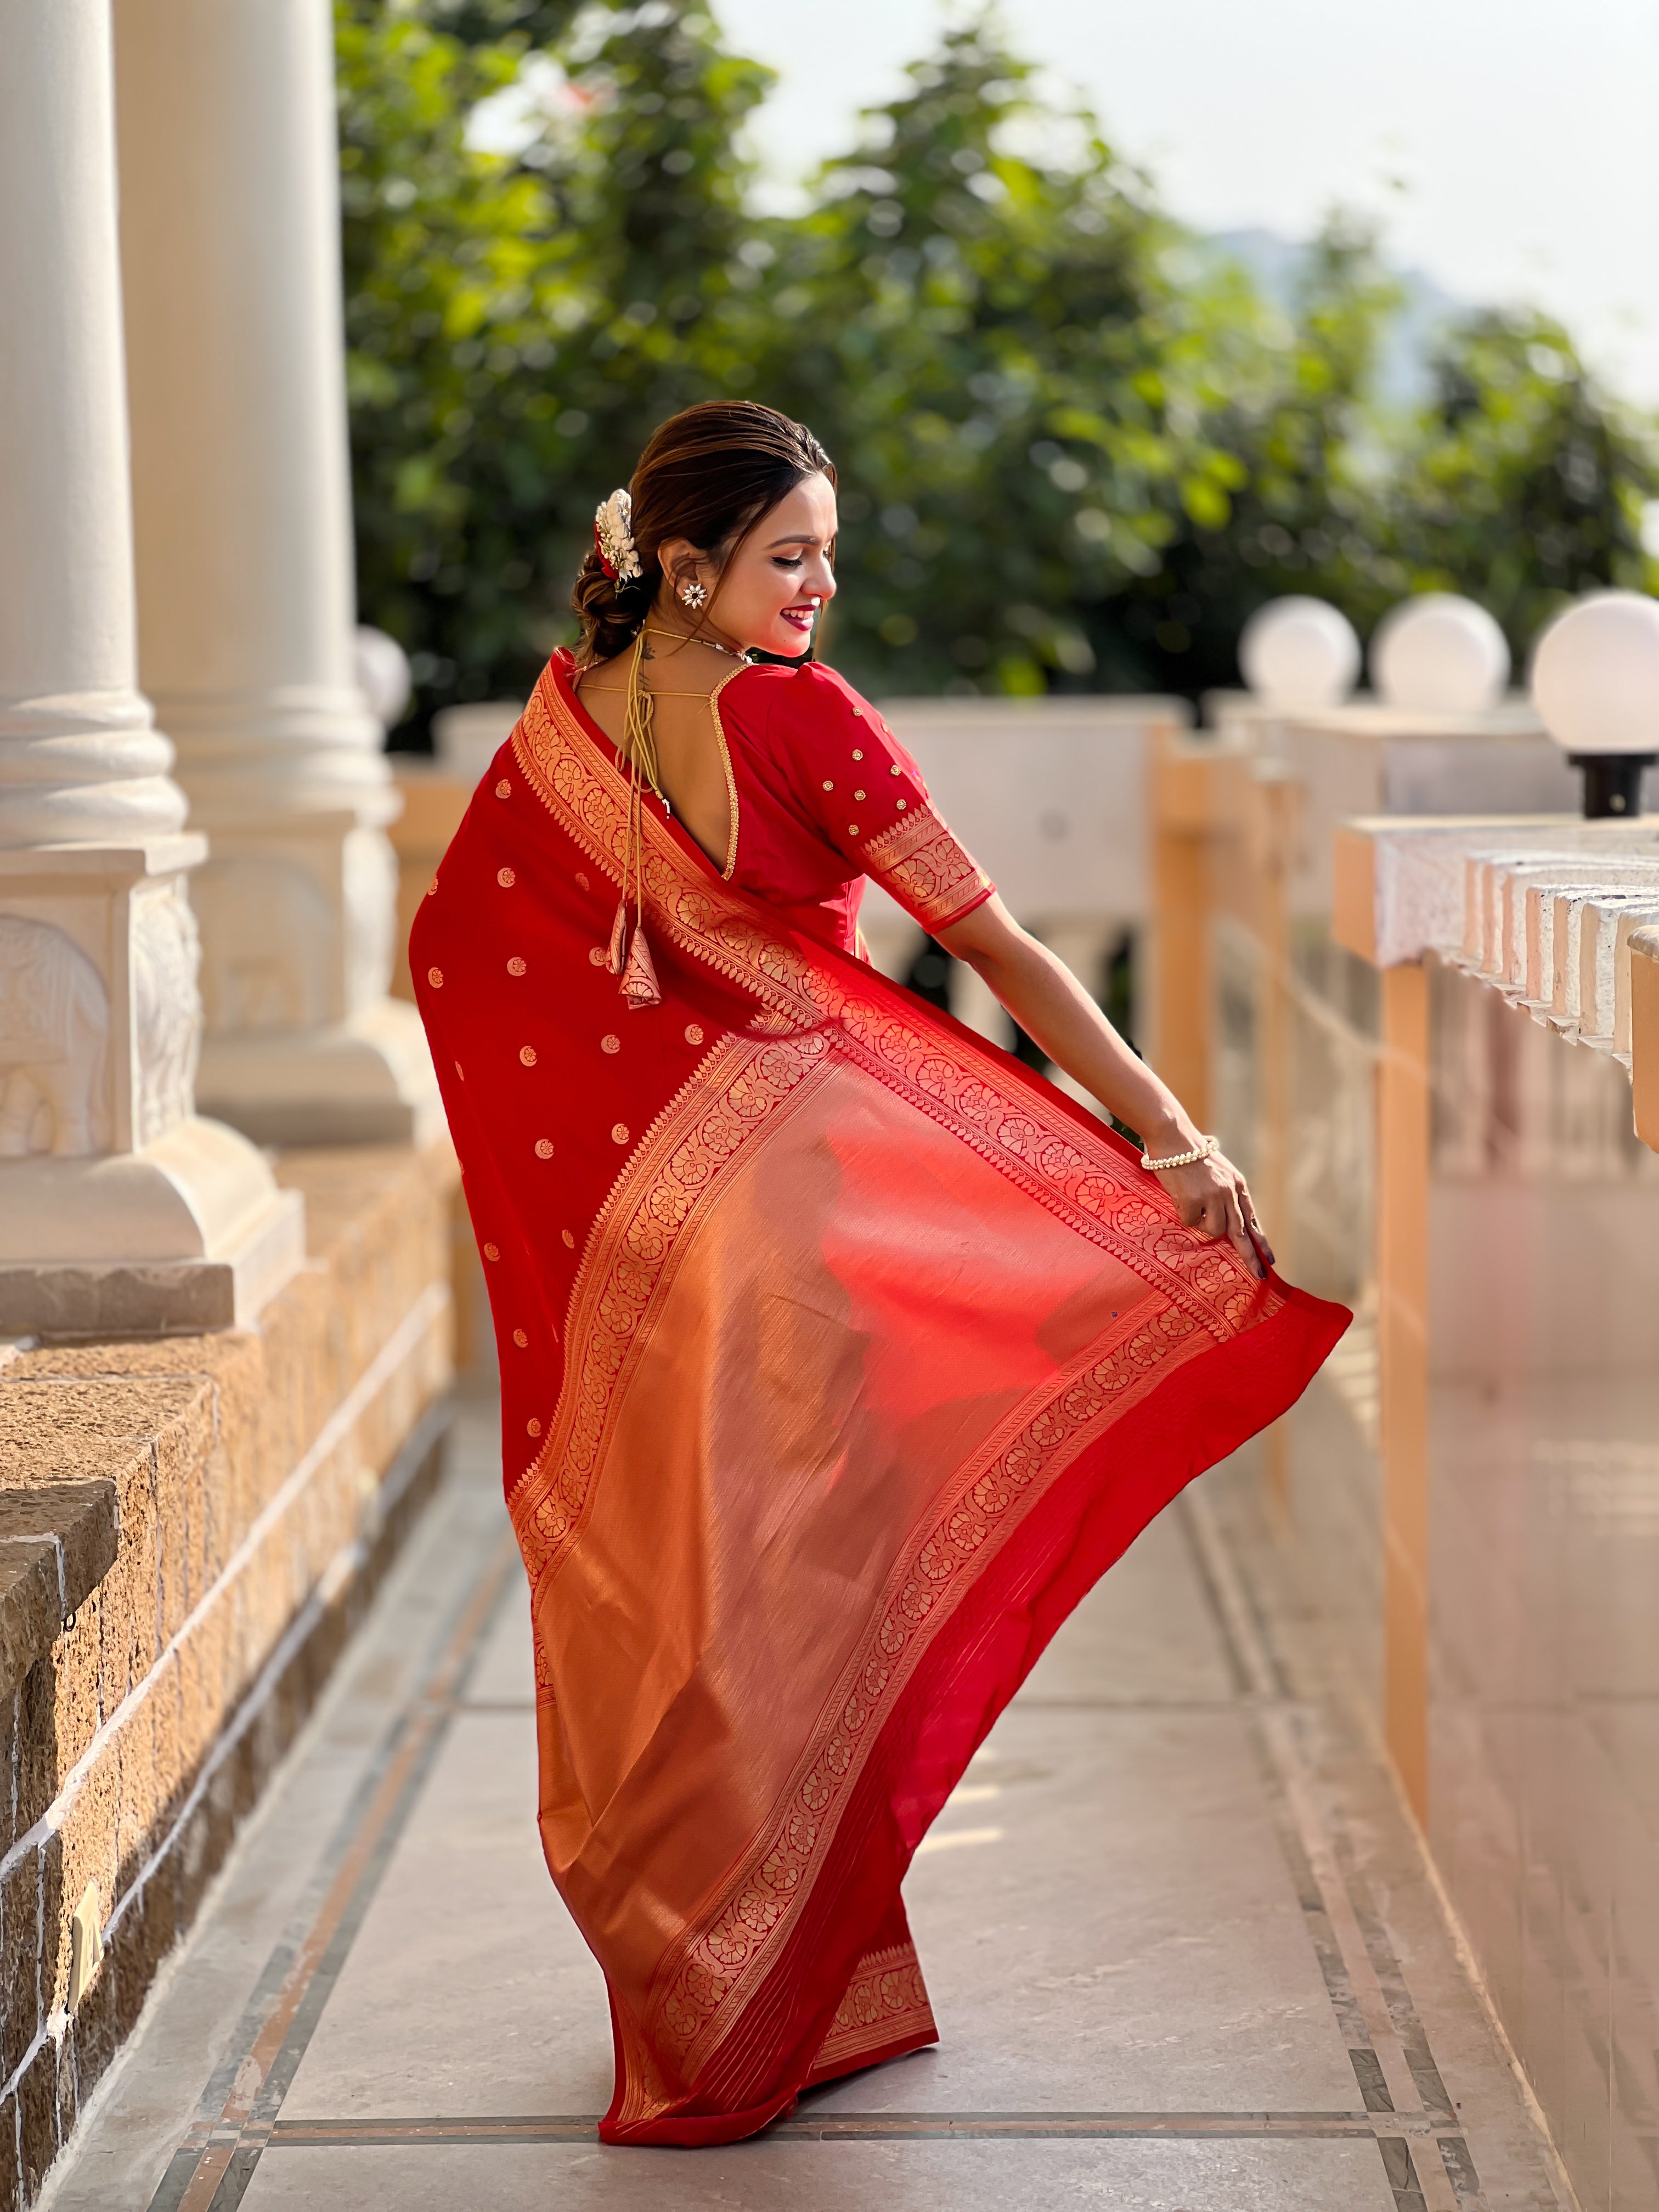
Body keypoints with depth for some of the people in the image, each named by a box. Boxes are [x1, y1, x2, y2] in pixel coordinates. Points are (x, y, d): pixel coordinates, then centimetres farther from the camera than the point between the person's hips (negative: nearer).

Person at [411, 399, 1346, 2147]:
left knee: (663, 1584, 14)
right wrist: (1172, 1135, -13)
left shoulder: (558, 721, 3)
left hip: (632, 1213, 6)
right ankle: (762, 2008, 13)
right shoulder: (799, 718, -15)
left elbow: (453, 943, 11)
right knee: (779, 1578, 4)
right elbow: (998, 949, -15)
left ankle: (685, 1989, 26)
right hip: (798, 1187, -6)